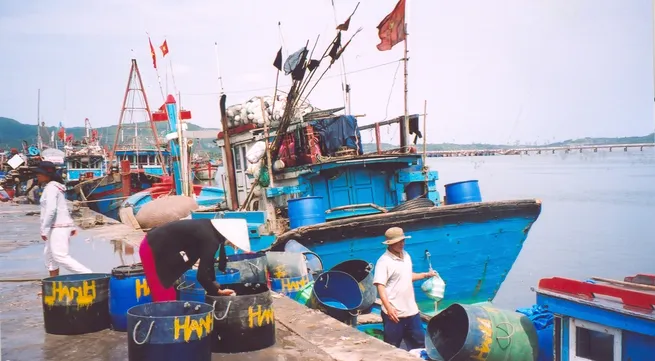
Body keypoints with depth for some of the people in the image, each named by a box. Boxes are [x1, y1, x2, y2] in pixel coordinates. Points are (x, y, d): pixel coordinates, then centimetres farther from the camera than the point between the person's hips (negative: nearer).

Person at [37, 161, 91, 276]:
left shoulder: (51, 187, -14)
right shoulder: (55, 186, 17)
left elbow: (51, 210, -23)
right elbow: (63, 208, 21)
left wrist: (44, 229, -20)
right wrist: (72, 226, 24)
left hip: (59, 227, -10)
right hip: (58, 226, 10)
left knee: (60, 256, -14)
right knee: (49, 254, 18)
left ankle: (88, 275, -20)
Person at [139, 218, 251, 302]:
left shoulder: (210, 230, 4)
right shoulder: (210, 239, -22)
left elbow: (207, 262, 17)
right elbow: (202, 275, -21)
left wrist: (215, 285, 21)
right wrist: (218, 291, -6)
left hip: (158, 247, 9)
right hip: (153, 250, -9)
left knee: (169, 296, 13)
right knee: (164, 299, -7)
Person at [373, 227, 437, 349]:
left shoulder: (406, 256, 9)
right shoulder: (384, 261, -16)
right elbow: (380, 286, -20)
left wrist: (426, 275, 17)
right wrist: (388, 307, -28)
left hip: (411, 310, 7)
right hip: (394, 313, -7)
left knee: (420, 344, 17)